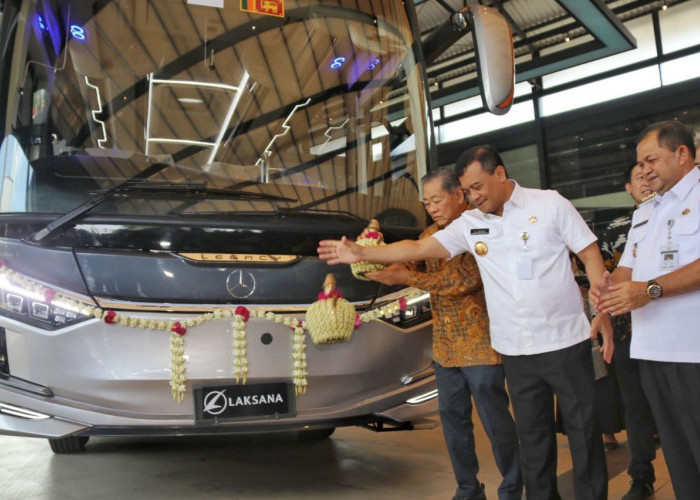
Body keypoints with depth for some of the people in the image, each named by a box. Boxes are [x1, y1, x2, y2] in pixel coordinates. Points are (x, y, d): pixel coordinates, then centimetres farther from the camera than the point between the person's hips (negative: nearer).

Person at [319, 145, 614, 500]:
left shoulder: (550, 204, -5)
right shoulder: (470, 223, 3)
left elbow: (590, 254, -3)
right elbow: (419, 248, 0)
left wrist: (603, 311, -12)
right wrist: (360, 253, -7)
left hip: (565, 341, -3)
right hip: (516, 351, 3)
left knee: (583, 428, 8)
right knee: (531, 434, 15)